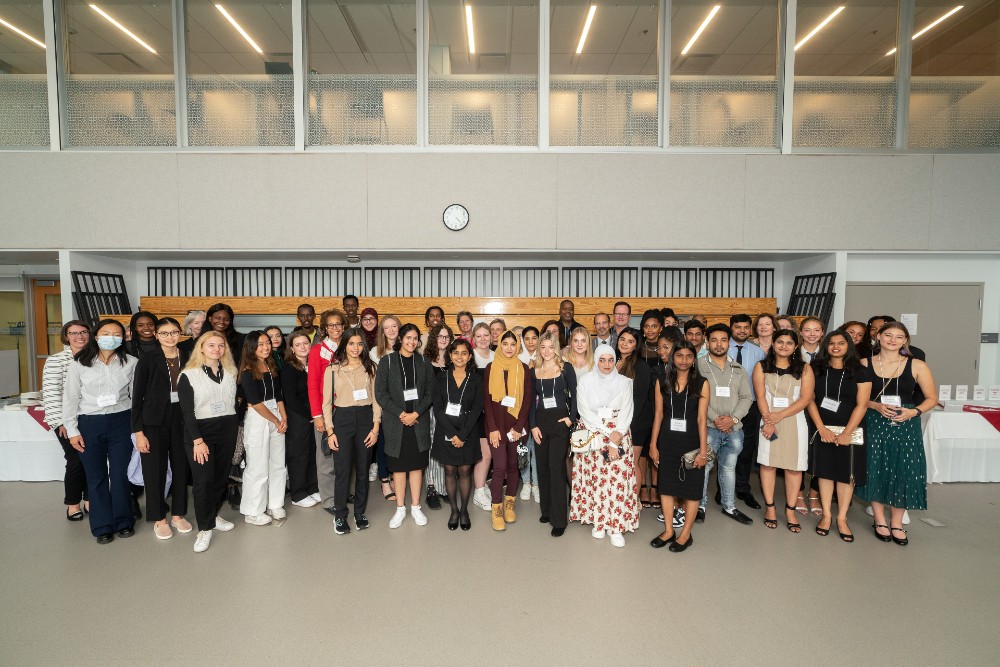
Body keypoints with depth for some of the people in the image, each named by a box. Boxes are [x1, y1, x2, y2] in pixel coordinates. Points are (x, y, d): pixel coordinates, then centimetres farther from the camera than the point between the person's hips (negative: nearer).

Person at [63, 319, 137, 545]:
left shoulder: (130, 363, -1)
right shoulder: (80, 364, -2)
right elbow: (71, 398, 2)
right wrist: (72, 430, -2)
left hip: (121, 422, 0)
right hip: (90, 424, 0)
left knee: (120, 474, 6)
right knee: (96, 477, 10)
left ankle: (123, 521, 23)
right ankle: (102, 526, 23)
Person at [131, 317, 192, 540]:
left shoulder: (187, 359, 2)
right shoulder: (147, 359, -6)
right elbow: (137, 397, -5)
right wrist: (138, 431, -9)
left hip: (182, 422, 3)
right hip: (154, 423, -2)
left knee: (181, 468, 9)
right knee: (155, 470, 5)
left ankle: (177, 514, 26)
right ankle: (159, 519, 21)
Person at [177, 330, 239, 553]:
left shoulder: (231, 373, 8)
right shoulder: (188, 375, -6)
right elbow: (187, 412, -10)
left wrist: (235, 429, 3)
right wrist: (198, 441, -16)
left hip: (227, 430, 4)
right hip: (200, 432, -4)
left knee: (221, 477, 10)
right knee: (203, 481, -4)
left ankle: (213, 515, 29)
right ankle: (205, 528, 9)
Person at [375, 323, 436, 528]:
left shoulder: (423, 362, 6)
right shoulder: (387, 361, 0)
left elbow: (429, 393, 3)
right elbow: (380, 393, -5)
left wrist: (415, 414, -10)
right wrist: (401, 414, -12)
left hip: (419, 421, 1)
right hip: (395, 421, -1)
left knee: (417, 464, 7)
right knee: (398, 465, 6)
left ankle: (415, 507, 19)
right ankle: (400, 508, 19)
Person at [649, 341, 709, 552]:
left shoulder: (701, 383, -4)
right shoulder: (662, 382, 2)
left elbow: (702, 418, -7)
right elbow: (658, 414, 3)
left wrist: (703, 450, -10)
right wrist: (653, 444, 2)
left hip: (691, 440, -2)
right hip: (667, 440, 2)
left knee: (691, 487, 6)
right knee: (667, 484, 9)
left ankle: (686, 533, 21)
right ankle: (669, 531, 23)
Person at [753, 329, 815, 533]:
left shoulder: (804, 369, 4)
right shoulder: (761, 367, 5)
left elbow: (805, 398, -5)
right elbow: (760, 396, -3)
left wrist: (779, 416, -15)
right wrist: (768, 420, -15)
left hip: (794, 422, 0)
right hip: (768, 421, 0)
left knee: (794, 466, 2)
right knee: (768, 463, 2)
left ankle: (790, 510, 11)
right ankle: (769, 508, 12)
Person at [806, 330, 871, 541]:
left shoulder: (859, 371, 0)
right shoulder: (817, 369, 4)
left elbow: (862, 404, -5)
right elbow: (810, 399, 0)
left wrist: (846, 433, -12)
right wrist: (821, 428, -9)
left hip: (849, 430, -1)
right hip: (821, 429, 1)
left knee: (846, 474, 3)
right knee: (825, 471, 5)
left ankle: (842, 519, 13)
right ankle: (826, 515, 15)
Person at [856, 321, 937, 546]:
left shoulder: (917, 366, -2)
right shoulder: (864, 364, -1)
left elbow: (932, 398, 3)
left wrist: (914, 411, -14)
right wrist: (877, 406, -14)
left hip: (906, 426, 0)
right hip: (874, 424, 0)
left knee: (903, 472, 3)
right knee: (875, 470, 4)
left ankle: (896, 523, 22)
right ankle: (880, 521, 22)